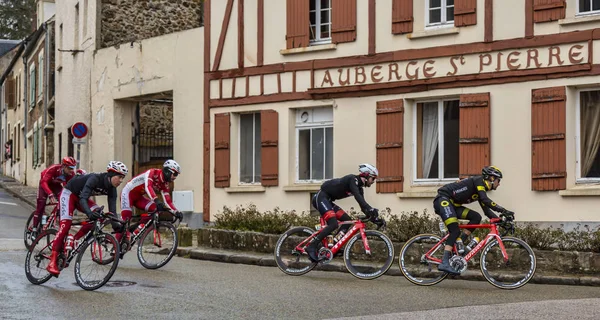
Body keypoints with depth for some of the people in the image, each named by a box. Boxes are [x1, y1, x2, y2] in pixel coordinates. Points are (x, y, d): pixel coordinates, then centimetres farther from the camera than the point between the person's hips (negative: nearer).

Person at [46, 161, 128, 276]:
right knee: (65, 224, -20)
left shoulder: (111, 189, -12)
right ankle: (53, 262, -24)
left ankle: (74, 240, -6)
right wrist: (89, 213, -60)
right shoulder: (95, 179, -33)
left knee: (99, 214, -17)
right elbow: (83, 198, -43)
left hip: (80, 197, 7)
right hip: (69, 193, -7)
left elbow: (112, 209, -16)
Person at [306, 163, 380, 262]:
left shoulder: (359, 188, 12)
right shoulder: (353, 179, -16)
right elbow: (357, 197, -33)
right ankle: (312, 247, -21)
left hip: (327, 200, 10)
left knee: (347, 220, 0)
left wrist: (373, 217, -1)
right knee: (333, 224, -23)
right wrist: (371, 209, -43)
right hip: (321, 197, -10)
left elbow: (363, 207, 11)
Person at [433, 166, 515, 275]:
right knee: (455, 231, -20)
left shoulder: (481, 189, 18)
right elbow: (485, 200, -23)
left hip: (452, 204, 9)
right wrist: (504, 211, -25)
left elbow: (487, 210, 18)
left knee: (476, 217, -2)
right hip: (443, 200, -9)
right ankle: (444, 263, -26)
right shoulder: (479, 181, -9)